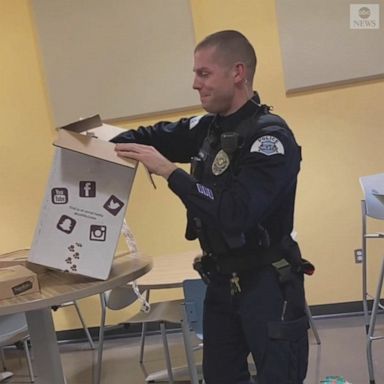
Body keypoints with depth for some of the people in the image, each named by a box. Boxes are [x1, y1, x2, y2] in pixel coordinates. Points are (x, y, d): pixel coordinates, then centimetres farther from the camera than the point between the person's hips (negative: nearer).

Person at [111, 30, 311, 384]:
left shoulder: (271, 137, -20)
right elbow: (158, 136, 16)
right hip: (222, 282, 8)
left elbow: (235, 214, -29)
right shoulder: (209, 128, 3)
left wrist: (169, 171, -26)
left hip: (268, 285, -8)